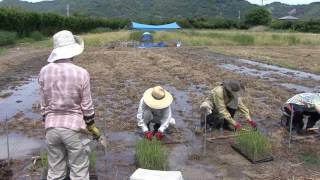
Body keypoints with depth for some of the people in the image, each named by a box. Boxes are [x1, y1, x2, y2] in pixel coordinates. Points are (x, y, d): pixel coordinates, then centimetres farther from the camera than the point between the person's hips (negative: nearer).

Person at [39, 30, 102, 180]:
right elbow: (87, 106, -9)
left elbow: (44, 105, 4)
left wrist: (47, 125, 18)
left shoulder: (44, 72, -3)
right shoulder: (81, 73, -14)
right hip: (74, 128, -4)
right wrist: (93, 128, 6)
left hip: (52, 128, 4)